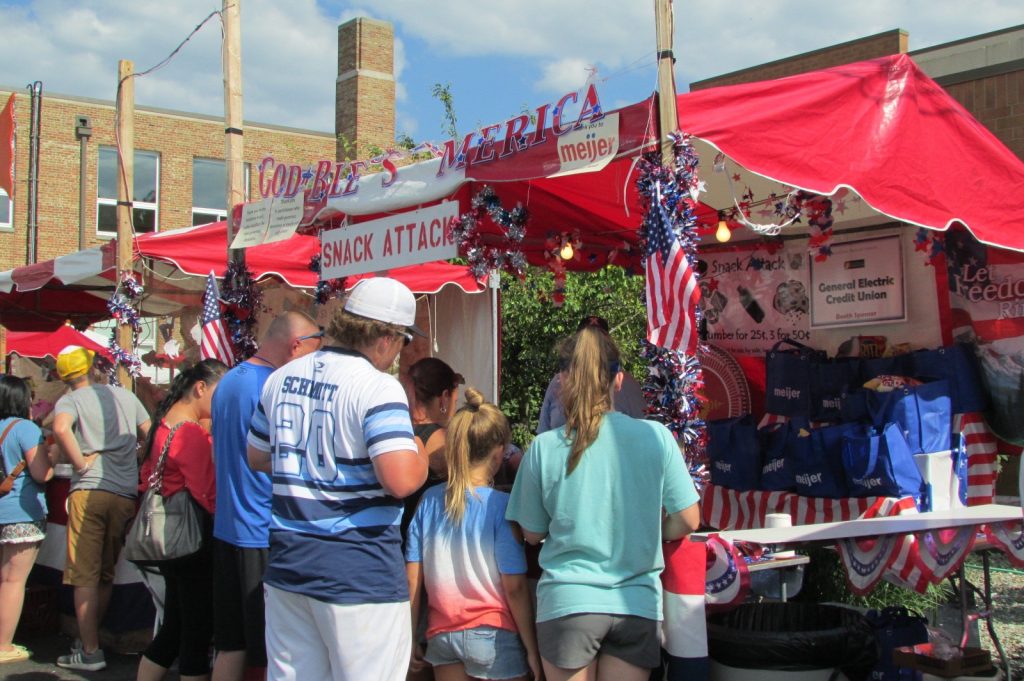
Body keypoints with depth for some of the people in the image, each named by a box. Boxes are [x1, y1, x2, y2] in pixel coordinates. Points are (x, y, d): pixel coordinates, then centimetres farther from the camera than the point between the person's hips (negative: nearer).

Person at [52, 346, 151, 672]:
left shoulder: (69, 401, 0)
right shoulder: (124, 395, 13)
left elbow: (60, 428, -22)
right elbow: (151, 436, 14)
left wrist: (80, 464, -12)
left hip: (88, 492, -4)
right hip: (127, 494, 4)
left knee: (85, 577, 2)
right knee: (106, 574, 16)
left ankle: (90, 652, 3)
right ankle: (89, 639, 26)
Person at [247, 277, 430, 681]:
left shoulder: (281, 378, 8)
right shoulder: (378, 388, -15)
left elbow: (257, 458, 20)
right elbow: (401, 480, -24)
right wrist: (424, 458, -4)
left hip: (287, 564, 7)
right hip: (360, 574, -7)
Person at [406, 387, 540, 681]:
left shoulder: (429, 501, -2)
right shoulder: (500, 505, -13)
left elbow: (412, 580, 0)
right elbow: (514, 587, -12)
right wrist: (532, 650, -4)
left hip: (442, 635, 4)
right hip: (494, 637, -4)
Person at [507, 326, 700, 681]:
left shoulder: (543, 448, -7)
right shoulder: (656, 436, -5)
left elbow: (532, 533, 4)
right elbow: (687, 521, 1)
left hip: (567, 602, -1)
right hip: (637, 603, 1)